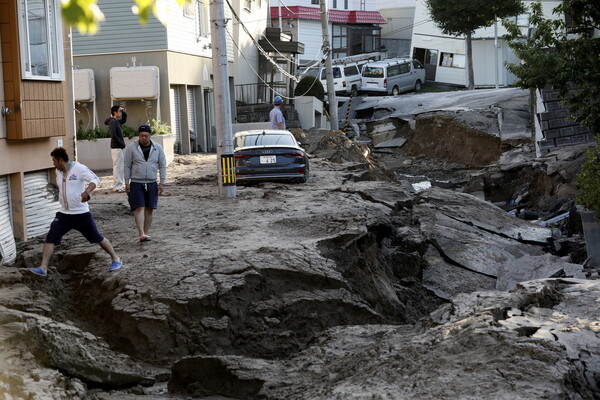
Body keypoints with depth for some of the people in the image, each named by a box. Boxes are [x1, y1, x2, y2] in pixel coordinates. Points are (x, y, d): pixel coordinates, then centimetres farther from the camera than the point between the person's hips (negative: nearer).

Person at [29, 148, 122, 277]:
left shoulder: (79, 168, -13)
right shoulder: (58, 172, 8)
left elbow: (95, 180, -22)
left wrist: (87, 191, -39)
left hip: (81, 213, -5)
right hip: (64, 214, 6)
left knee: (97, 238, 4)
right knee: (50, 238, -8)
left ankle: (116, 259, 22)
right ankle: (43, 268, -7)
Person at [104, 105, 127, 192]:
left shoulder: (117, 121, 14)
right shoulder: (112, 122, -14)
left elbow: (124, 120, 35)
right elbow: (113, 135, -22)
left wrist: (124, 112, 17)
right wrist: (121, 143, -14)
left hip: (121, 147, 10)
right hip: (116, 148, -10)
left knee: (121, 167, 13)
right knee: (118, 167, -8)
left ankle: (121, 185, 19)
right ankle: (117, 187, -5)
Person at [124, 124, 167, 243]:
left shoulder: (157, 148, 3)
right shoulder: (131, 148, -2)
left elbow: (162, 166, 6)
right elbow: (127, 166, 1)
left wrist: (162, 183, 1)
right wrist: (126, 183, -2)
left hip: (152, 183, 3)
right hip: (136, 183, -3)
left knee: (149, 209, 4)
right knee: (139, 208, -12)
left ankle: (145, 233, 12)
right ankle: (142, 234, -19)